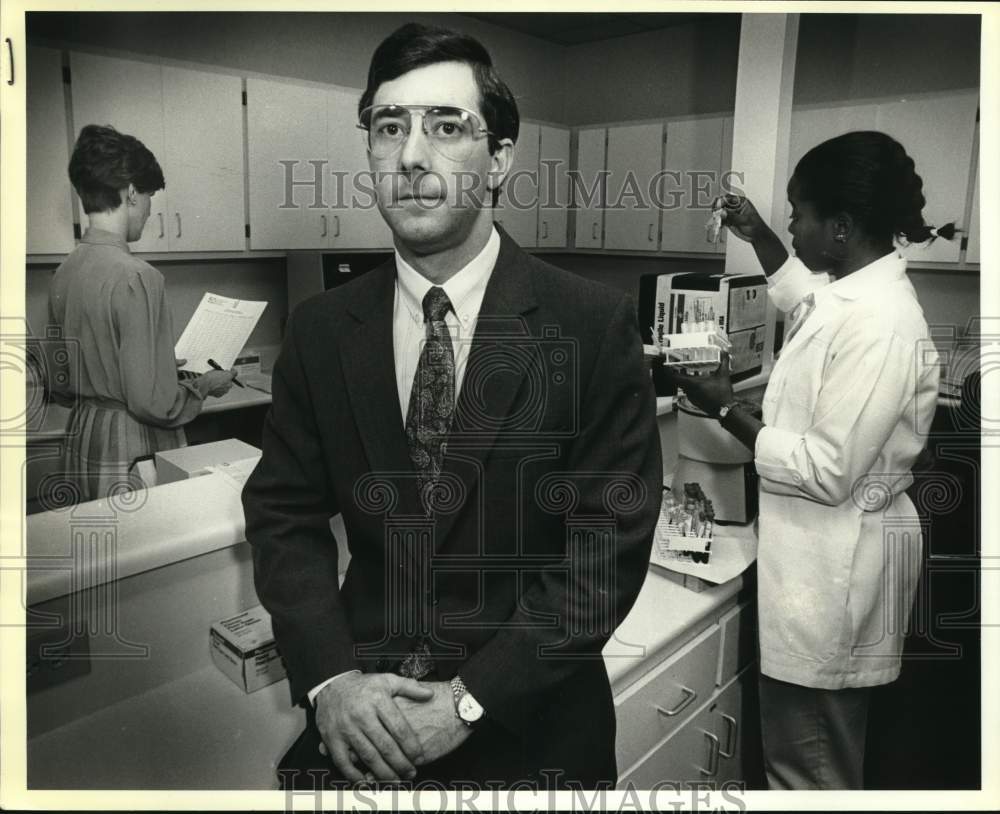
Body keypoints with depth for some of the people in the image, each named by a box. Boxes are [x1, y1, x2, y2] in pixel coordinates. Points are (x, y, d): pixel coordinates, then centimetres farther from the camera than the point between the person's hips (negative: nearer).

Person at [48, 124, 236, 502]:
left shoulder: (63, 273, 3)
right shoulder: (135, 277, -20)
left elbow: (59, 385, 12)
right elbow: (153, 403, -22)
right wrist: (206, 385, -4)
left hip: (80, 442, 8)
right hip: (132, 454, -8)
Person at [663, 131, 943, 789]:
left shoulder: (880, 325, -25)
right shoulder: (854, 289, 5)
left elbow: (828, 472, -26)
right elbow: (803, 299, 31)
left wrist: (727, 410, -18)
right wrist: (758, 235, 25)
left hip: (836, 566, -10)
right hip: (821, 554, 10)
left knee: (807, 766, 8)